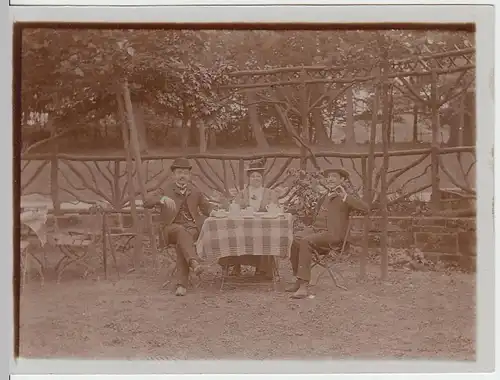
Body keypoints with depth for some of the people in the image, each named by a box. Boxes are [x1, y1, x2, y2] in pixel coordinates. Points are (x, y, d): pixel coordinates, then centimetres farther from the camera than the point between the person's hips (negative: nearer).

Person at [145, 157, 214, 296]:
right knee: (181, 231, -38)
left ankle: (181, 284, -41)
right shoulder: (166, 190, 13)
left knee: (181, 244, -33)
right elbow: (147, 203, 1)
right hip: (172, 227, -1)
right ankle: (194, 262, -61)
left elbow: (207, 208, 23)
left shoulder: (195, 191, 19)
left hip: (192, 226, 1)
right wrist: (160, 200, -20)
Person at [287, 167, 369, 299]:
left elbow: (365, 207, -17)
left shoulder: (346, 194, -1)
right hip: (317, 229, 7)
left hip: (332, 234, -7)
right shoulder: (325, 195, 22)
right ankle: (299, 280, -9)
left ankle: (303, 286, -35)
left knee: (306, 241, -32)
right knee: (295, 239, -20)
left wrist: (345, 196, -23)